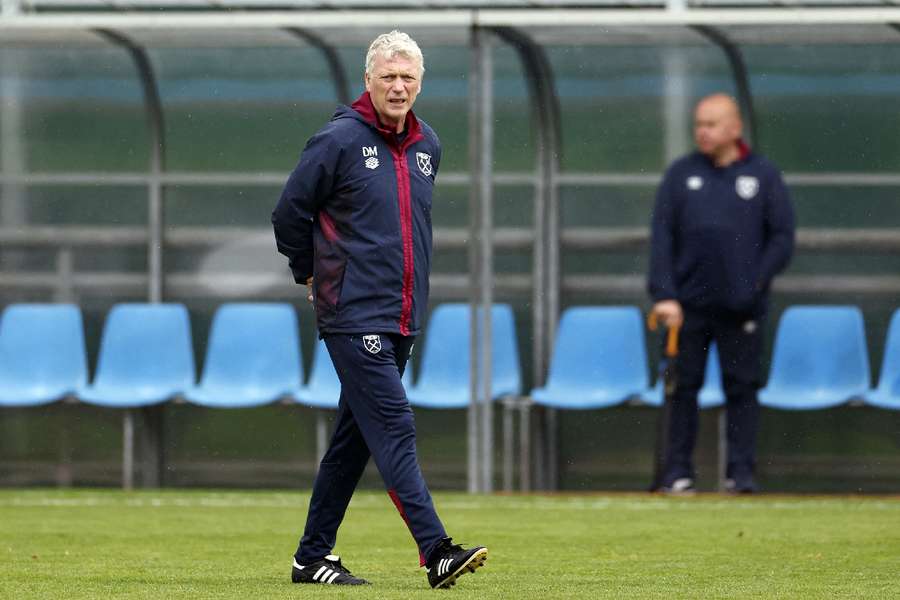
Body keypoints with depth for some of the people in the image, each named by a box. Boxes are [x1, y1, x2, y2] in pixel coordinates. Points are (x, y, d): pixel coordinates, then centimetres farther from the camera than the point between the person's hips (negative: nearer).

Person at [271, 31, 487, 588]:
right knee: (393, 428, -15)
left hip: (402, 320, 7)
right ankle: (437, 551, -23)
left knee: (355, 439, 11)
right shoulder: (339, 140, -8)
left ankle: (313, 555, 18)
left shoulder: (427, 145, 12)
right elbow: (290, 213, -1)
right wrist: (314, 275, 8)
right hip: (354, 315, -7)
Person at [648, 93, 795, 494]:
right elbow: (661, 237, 2)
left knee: (742, 388, 1)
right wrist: (664, 295, -9)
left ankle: (741, 471, 5)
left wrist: (755, 285, -8)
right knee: (683, 386, 2)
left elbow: (782, 237, 4)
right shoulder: (681, 174, 7)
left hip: (742, 308, -1)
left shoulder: (763, 176, 4)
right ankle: (677, 471, 6)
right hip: (688, 306, 1)